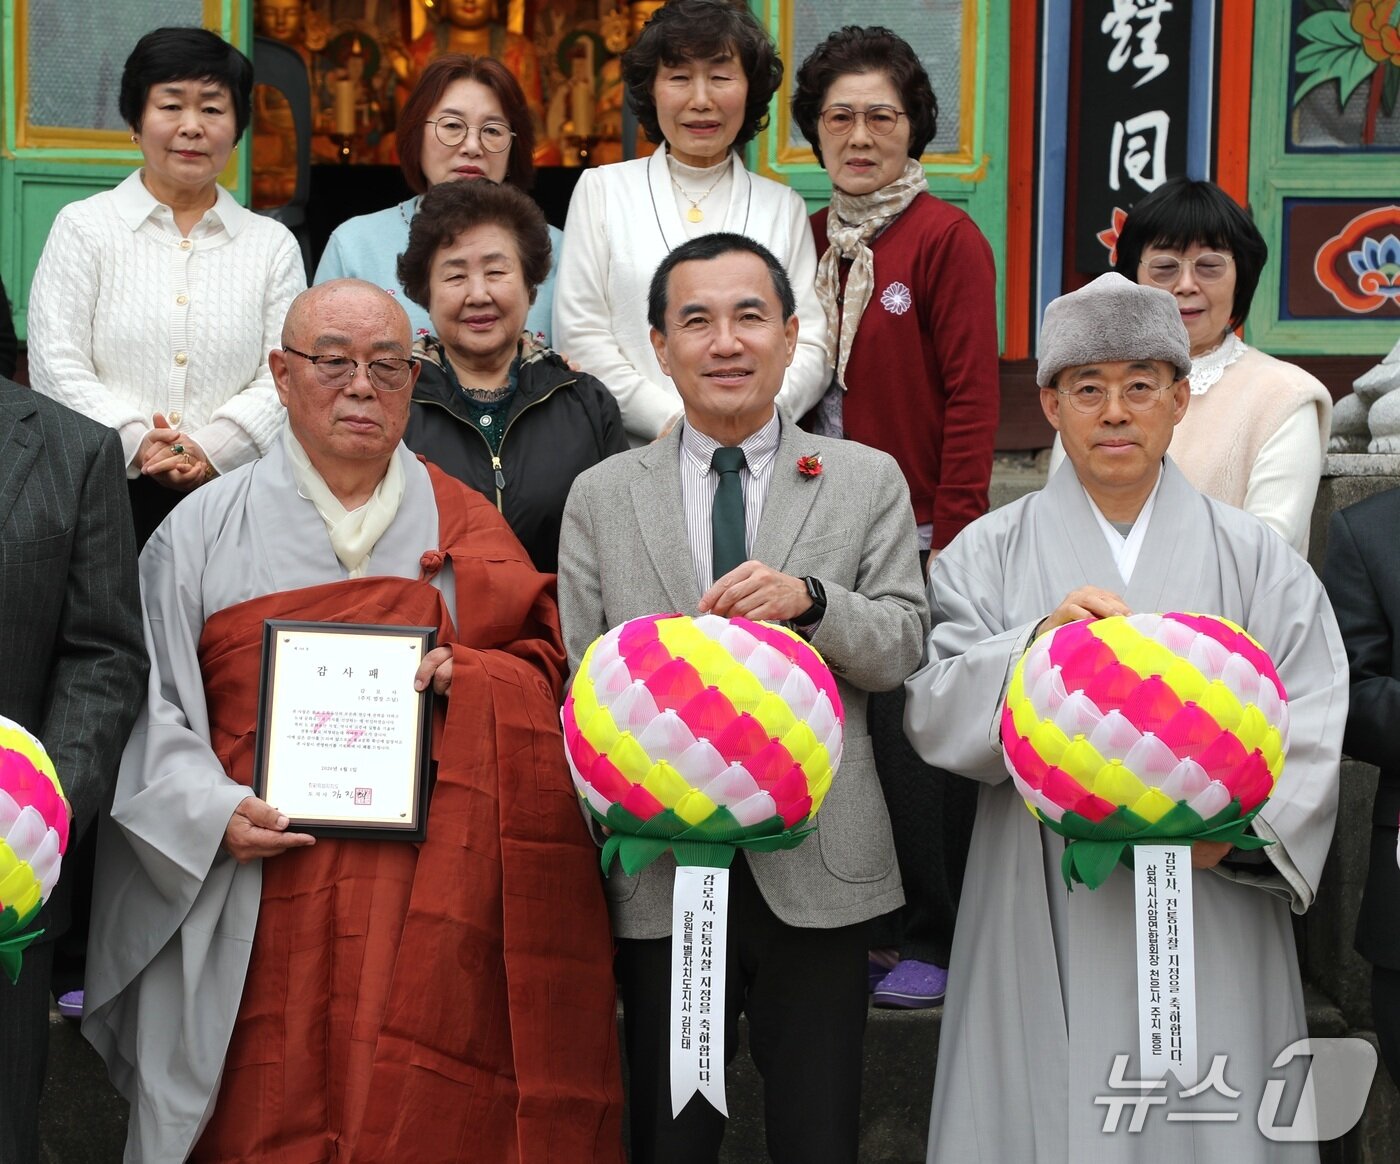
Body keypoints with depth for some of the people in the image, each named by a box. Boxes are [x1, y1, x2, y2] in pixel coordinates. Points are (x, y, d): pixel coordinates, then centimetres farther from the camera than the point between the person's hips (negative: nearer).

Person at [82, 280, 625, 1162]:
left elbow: (549, 667, 11)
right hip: (266, 905, -1)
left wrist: (468, 676, -9)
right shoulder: (204, 531, 8)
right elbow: (151, 706, 6)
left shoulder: (464, 526, 12)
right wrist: (211, 811, -10)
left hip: (431, 902, 1)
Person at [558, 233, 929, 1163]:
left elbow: (903, 646, -1)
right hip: (660, 868, 1)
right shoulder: (600, 498, 7)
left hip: (817, 868, 0)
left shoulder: (868, 481, 5)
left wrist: (809, 597, -19)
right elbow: (577, 679, 4)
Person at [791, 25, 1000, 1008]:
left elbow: (973, 399, -9)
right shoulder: (809, 241, 11)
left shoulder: (947, 238, -6)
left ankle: (937, 938, 14)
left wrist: (952, 543, -13)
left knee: (915, 740, 0)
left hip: (915, 536, -5)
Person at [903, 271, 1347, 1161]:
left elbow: (1310, 727, -1)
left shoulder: (1254, 556, 8)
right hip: (1046, 921, 0)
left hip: (1210, 917, 0)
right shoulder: (990, 553, 7)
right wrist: (1037, 644, -20)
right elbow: (935, 715, -4)